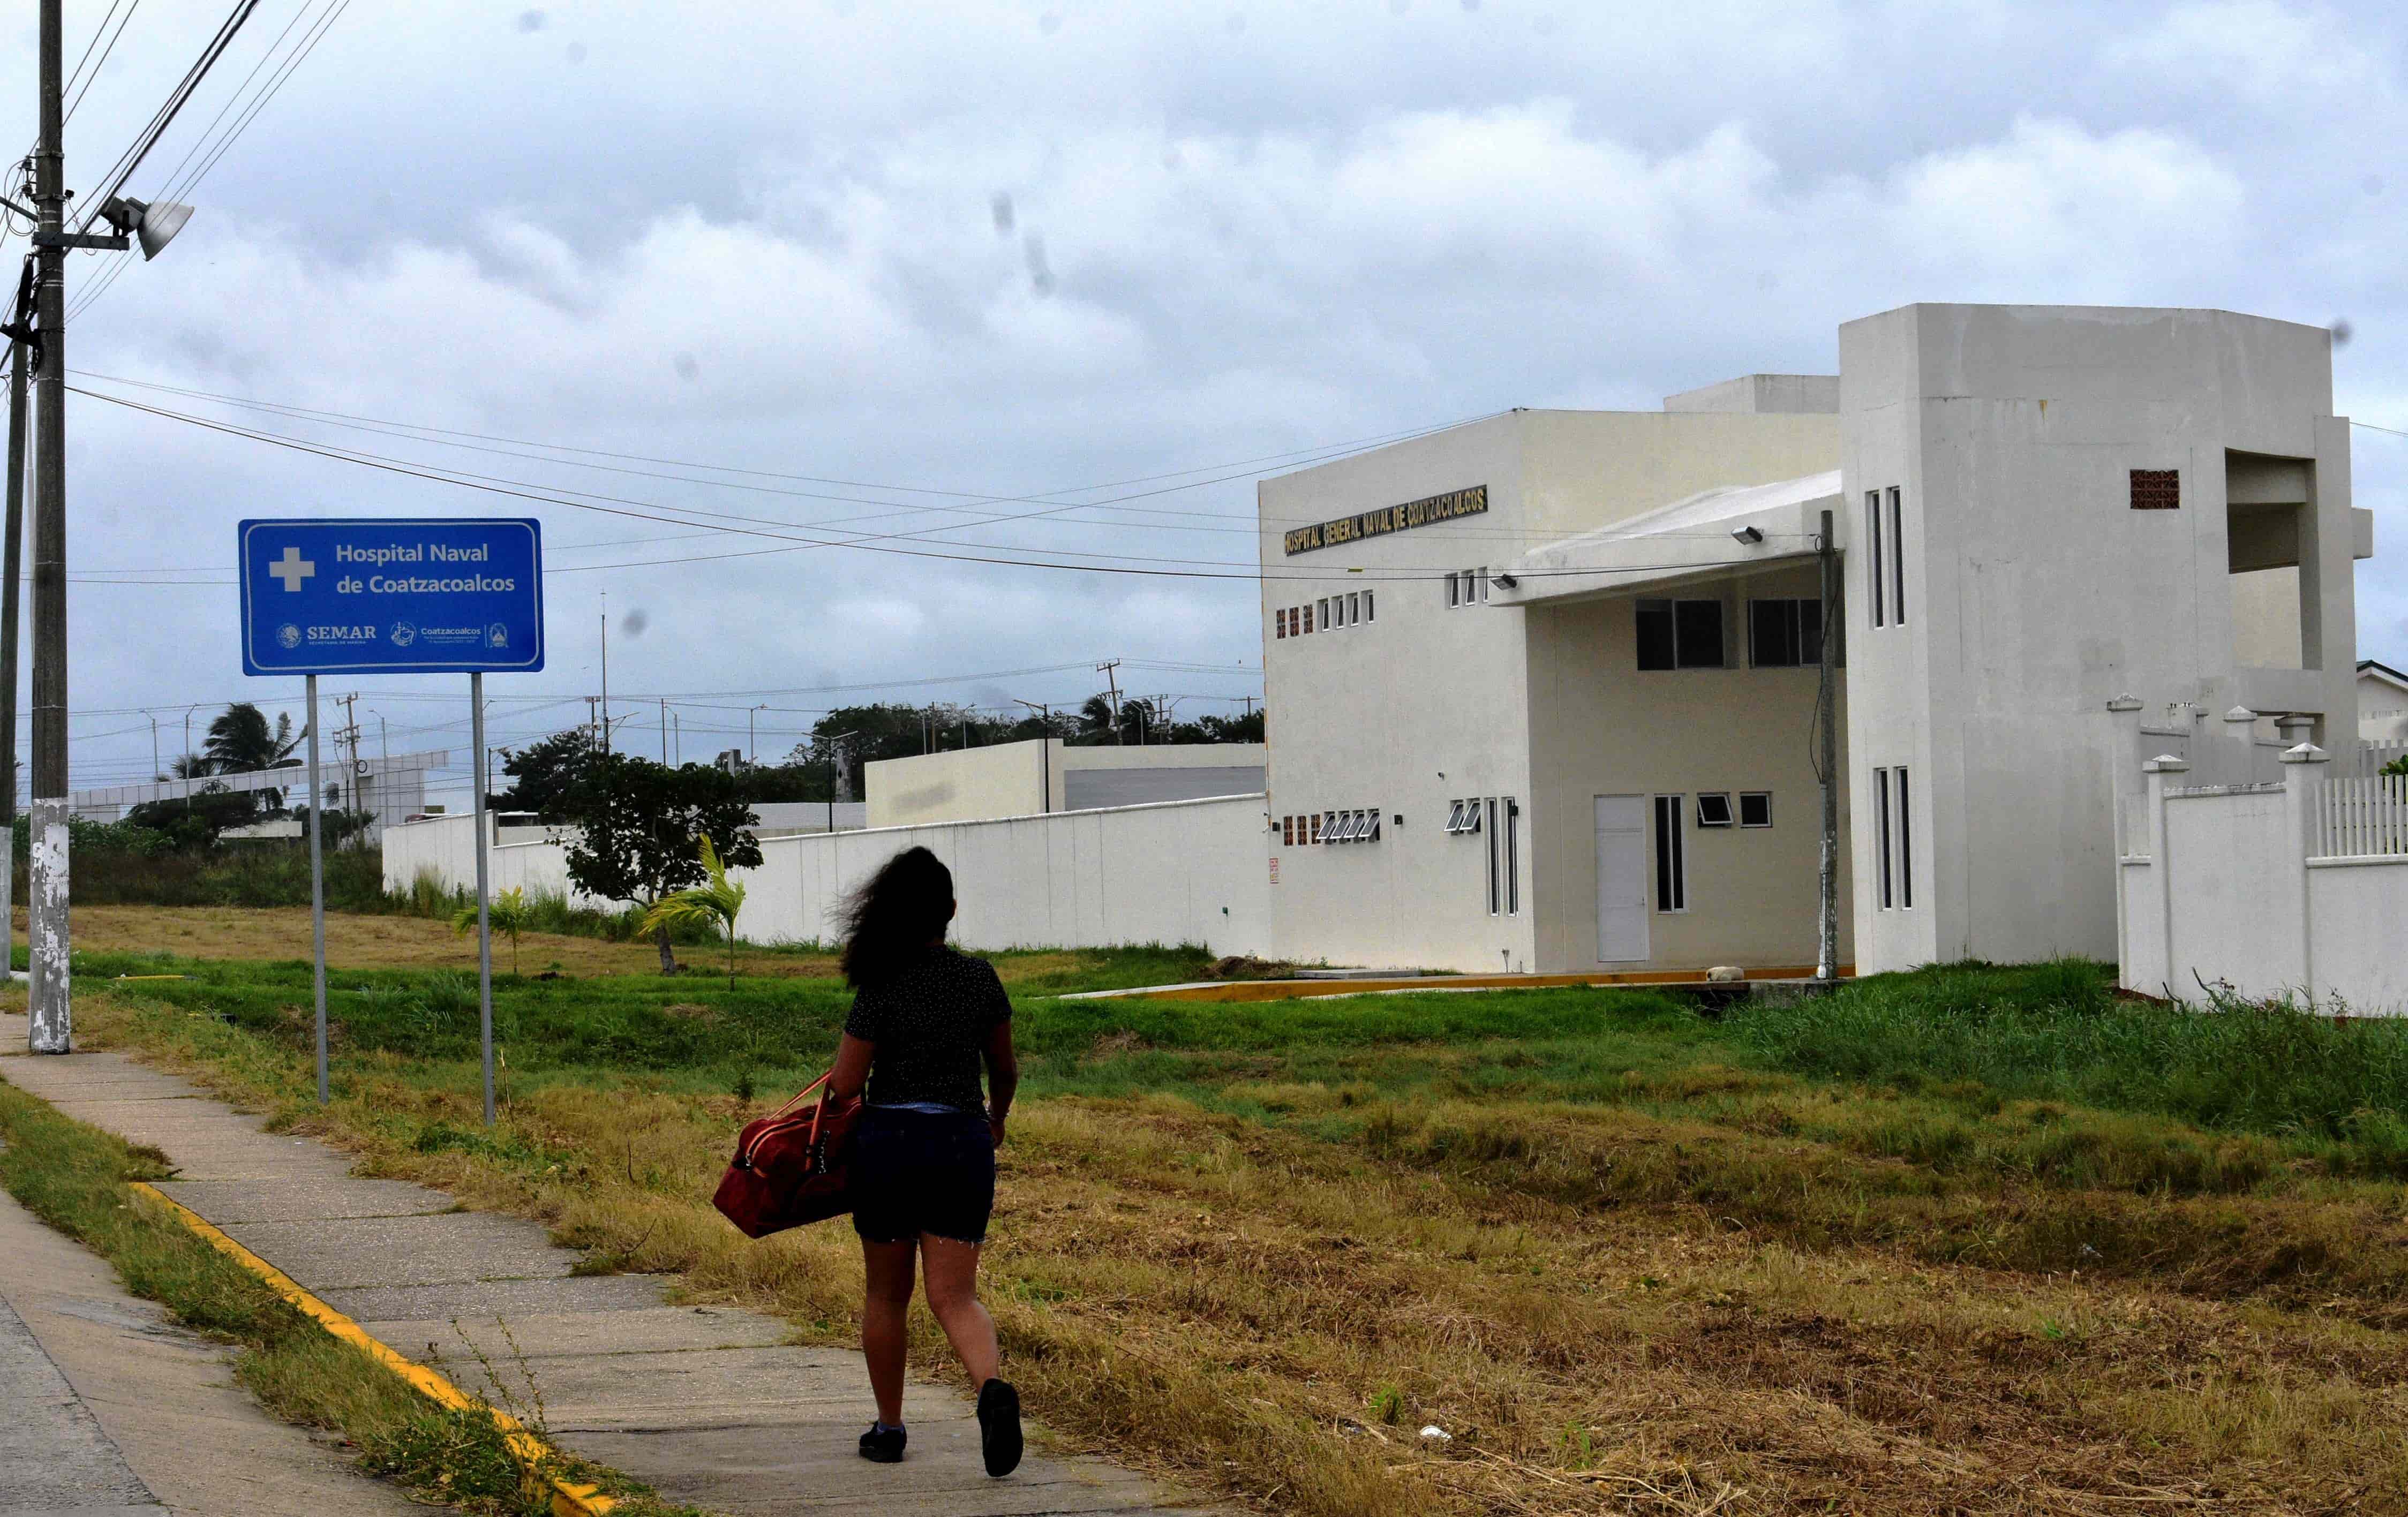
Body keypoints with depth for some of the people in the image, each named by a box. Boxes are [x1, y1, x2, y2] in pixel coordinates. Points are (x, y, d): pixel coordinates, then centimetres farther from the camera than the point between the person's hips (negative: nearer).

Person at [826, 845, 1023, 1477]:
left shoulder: (881, 987, -9)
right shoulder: (981, 978, 2)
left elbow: (846, 1085, -8)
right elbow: (1006, 1070, 15)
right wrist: (995, 1118, 35)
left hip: (889, 1141, -2)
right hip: (962, 1141, 2)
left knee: (886, 1293, 14)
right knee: (954, 1295, -1)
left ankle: (888, 1427, 23)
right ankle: (994, 1386, -29)